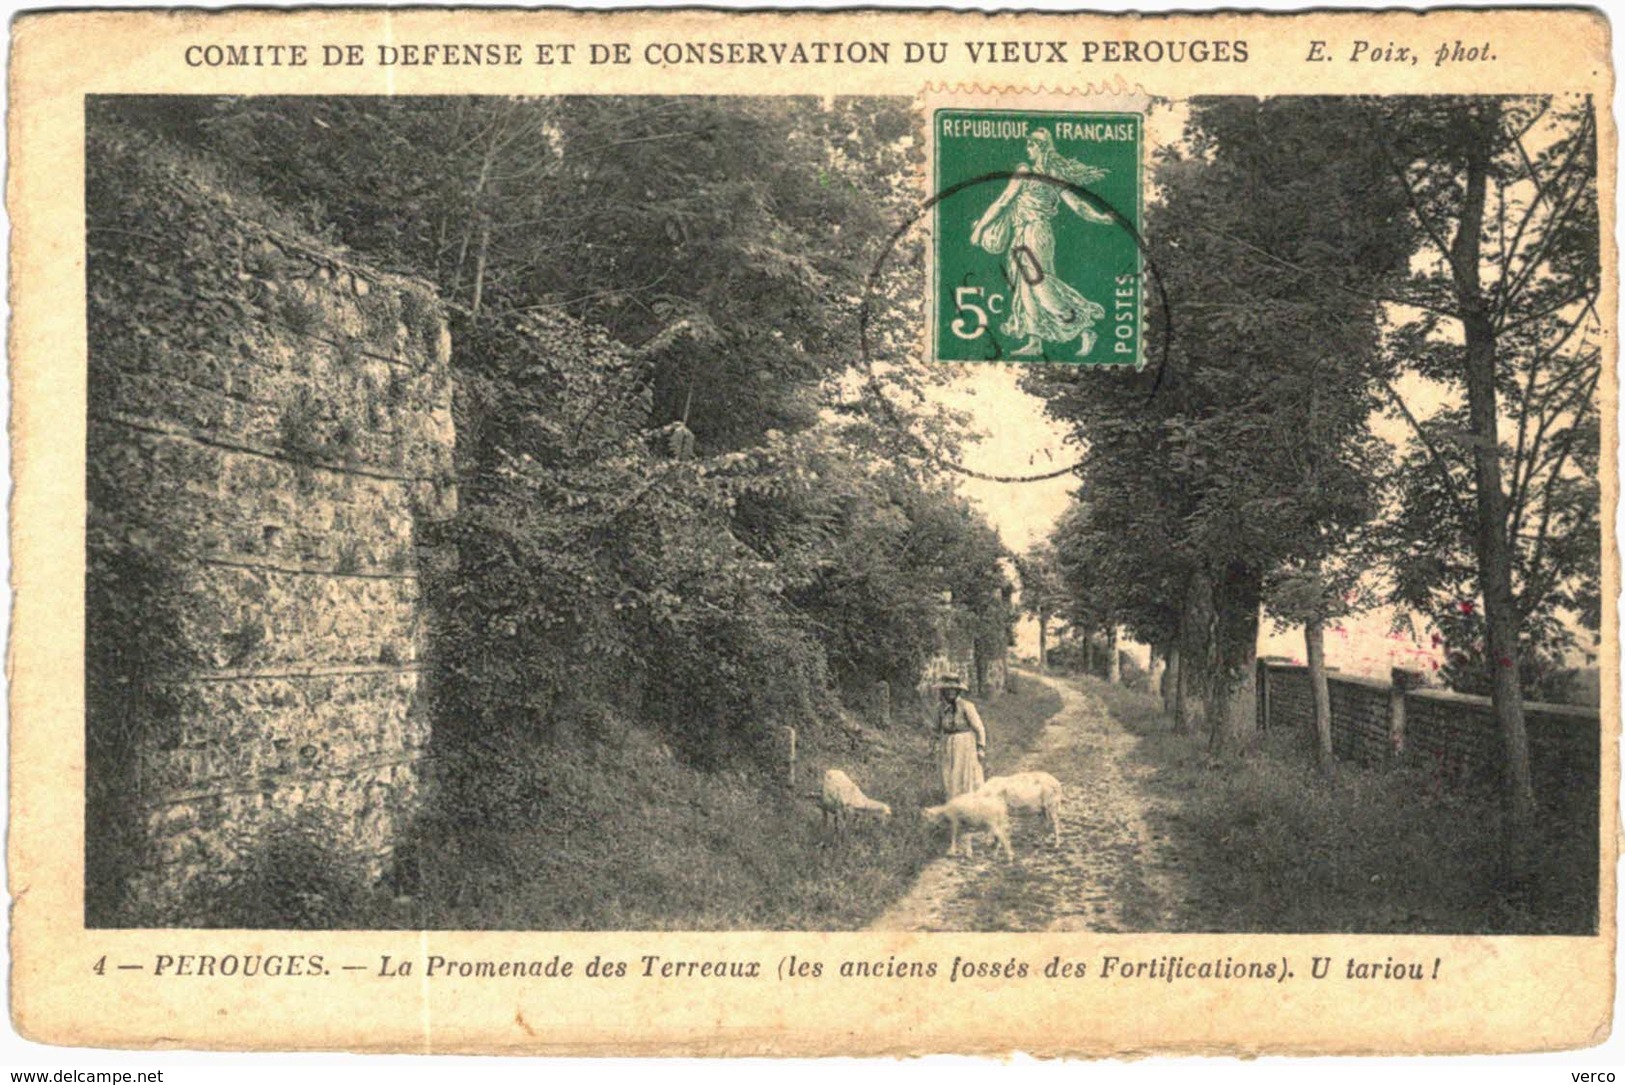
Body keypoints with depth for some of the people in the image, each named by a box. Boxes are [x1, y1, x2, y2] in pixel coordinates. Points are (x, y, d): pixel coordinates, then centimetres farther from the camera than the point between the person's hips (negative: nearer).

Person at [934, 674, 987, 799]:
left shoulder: (966, 706, -13)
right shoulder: (941, 706, 2)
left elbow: (979, 728, -8)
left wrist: (981, 749, -10)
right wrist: (938, 749, 14)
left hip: (966, 745, -4)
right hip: (948, 747, 5)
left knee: (969, 779, -2)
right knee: (951, 781, 3)